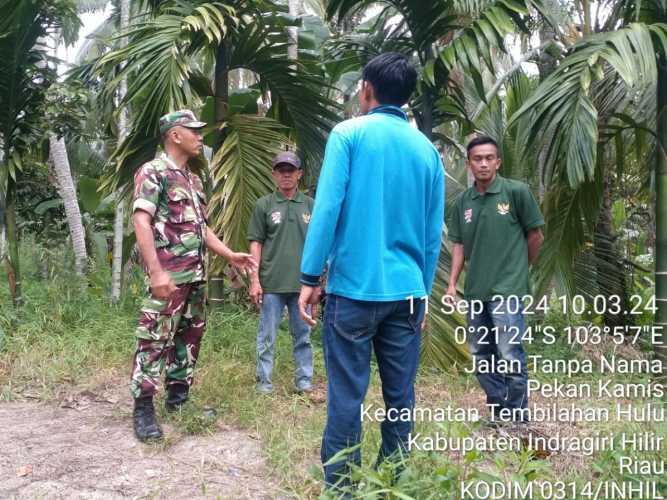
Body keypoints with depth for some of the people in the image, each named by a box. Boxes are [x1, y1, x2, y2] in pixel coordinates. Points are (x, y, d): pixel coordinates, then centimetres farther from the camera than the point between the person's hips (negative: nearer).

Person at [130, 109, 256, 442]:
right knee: (155, 340, -6)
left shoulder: (193, 180, 18)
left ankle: (178, 396, 26)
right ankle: (143, 408, 2)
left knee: (189, 338, 14)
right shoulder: (153, 172, -7)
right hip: (169, 276, -9)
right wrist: (156, 272, -25)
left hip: (196, 276, 9)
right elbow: (141, 222, -17)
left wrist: (230, 256, 14)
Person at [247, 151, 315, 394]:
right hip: (271, 283, -2)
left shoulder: (310, 205, 7)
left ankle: (305, 381, 21)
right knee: (267, 337, 5)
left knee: (303, 336, 11)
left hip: (302, 283, 2)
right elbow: (256, 243, 1)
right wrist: (255, 280, -5)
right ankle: (264, 381, 15)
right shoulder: (264, 205, 2)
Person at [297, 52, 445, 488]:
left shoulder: (349, 134, -3)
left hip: (355, 288, -4)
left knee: (346, 397, 3)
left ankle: (340, 486, 11)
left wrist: (310, 277, -5)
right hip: (407, 291, 4)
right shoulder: (428, 149, 10)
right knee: (401, 397, 11)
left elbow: (327, 207, -10)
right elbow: (434, 231, 10)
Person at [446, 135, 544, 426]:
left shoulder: (516, 192, -6)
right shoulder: (463, 202, 7)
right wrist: (452, 284, 4)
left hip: (507, 289, -5)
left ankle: (517, 419, 6)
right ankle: (497, 411, 26)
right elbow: (459, 245, 10)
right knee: (481, 355, 12)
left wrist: (518, 269, 10)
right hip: (475, 290, 6)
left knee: (510, 354, -7)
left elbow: (535, 236, 2)